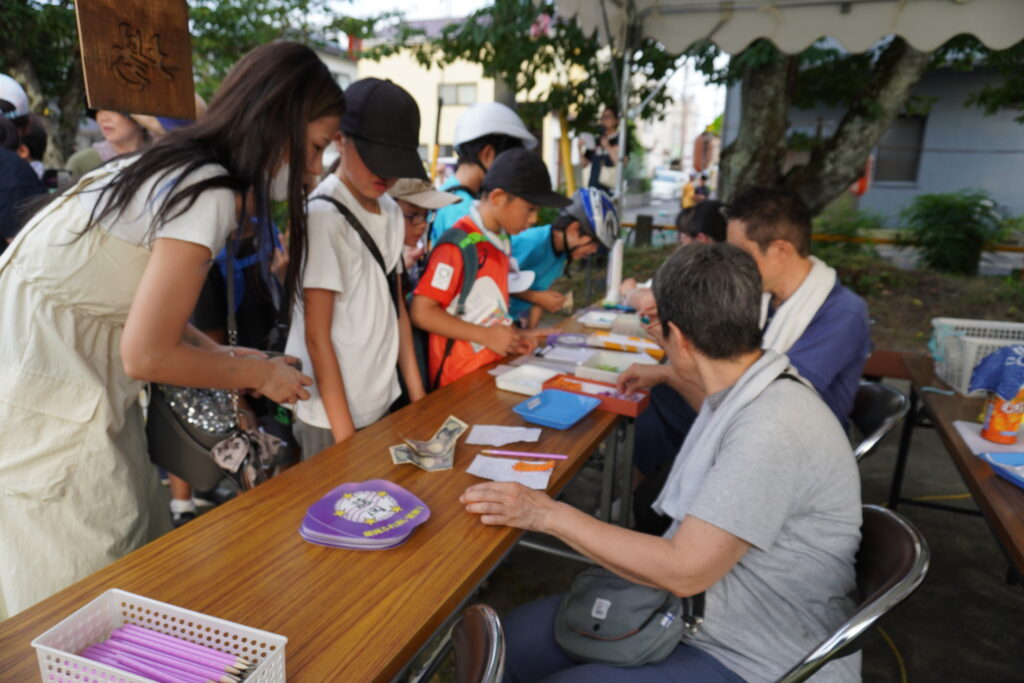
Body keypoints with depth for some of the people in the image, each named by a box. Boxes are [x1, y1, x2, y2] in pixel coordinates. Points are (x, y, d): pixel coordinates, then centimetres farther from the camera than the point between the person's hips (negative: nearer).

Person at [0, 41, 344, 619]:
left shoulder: (180, 167, 7)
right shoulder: (209, 195, -21)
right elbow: (147, 355, -20)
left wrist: (224, 355, 7)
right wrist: (258, 374, -7)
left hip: (65, 370, 9)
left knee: (144, 548, 15)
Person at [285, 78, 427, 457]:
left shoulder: (391, 213, 5)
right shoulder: (323, 215, -16)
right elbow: (317, 336, -16)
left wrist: (418, 398, 9)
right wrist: (344, 432, -14)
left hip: (384, 404, 7)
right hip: (332, 416, -7)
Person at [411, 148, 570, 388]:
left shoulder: (501, 241, 9)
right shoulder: (458, 244, -16)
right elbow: (422, 313, -17)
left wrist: (513, 336, 5)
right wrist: (487, 336, -16)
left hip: (495, 367, 8)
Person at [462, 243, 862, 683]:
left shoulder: (771, 430, -28)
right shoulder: (747, 392, 0)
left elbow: (684, 570, -27)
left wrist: (549, 514, -21)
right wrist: (670, 378, 37)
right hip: (692, 609, 8)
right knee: (510, 642, 1)